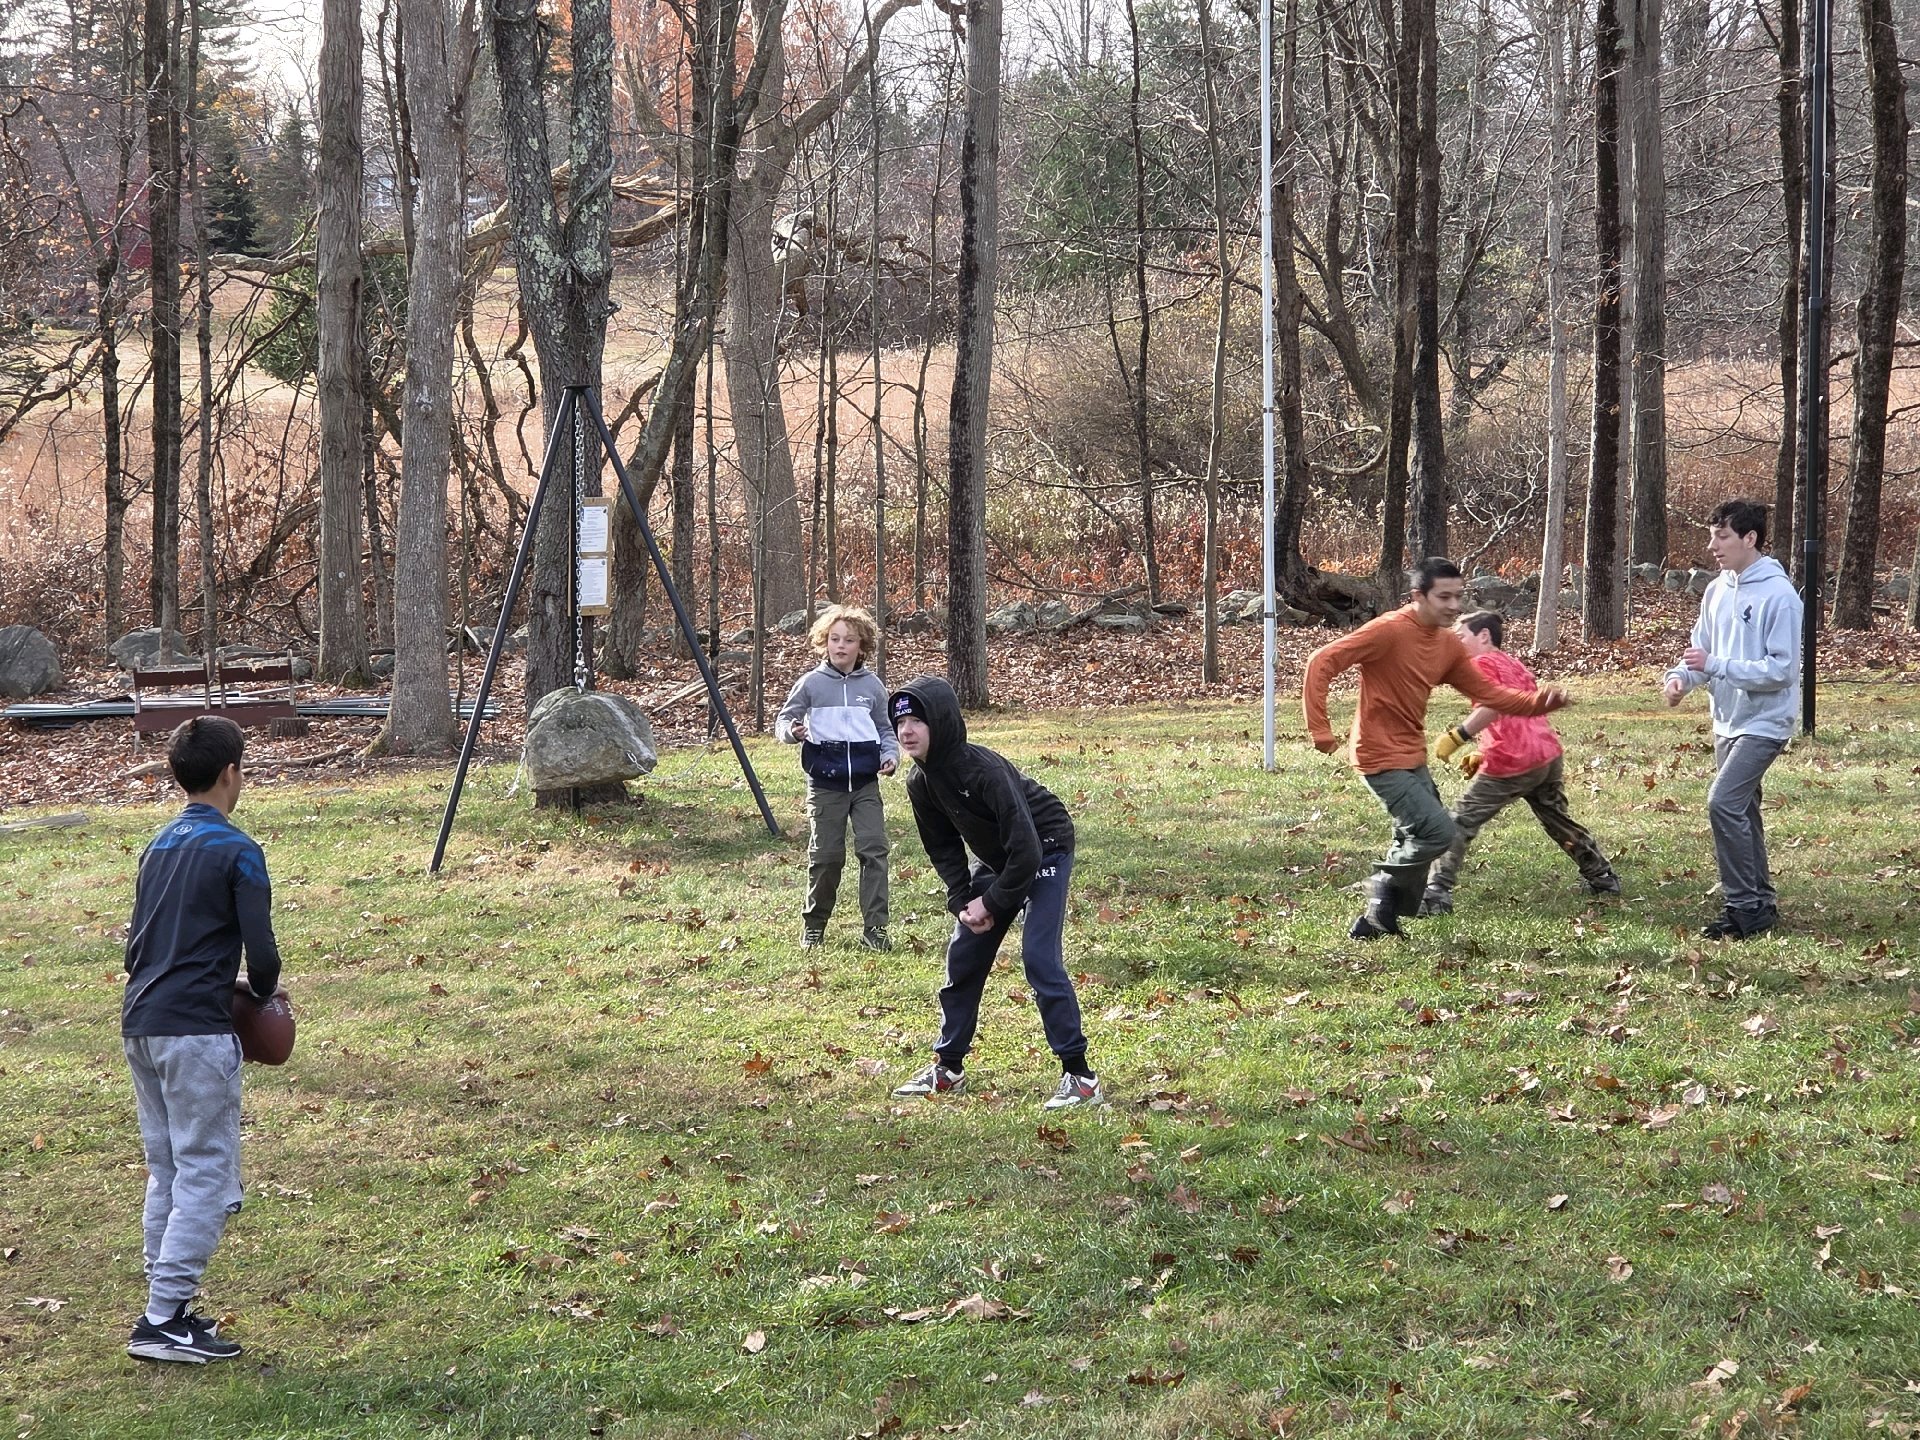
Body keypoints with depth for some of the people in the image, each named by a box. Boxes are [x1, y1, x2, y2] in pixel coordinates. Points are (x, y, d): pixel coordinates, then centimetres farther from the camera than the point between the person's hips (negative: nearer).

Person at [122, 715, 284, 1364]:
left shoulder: (158, 846, 15)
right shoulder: (236, 851, -8)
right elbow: (261, 953, -11)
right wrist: (262, 990, 11)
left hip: (139, 1024, 8)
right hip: (196, 1030, -8)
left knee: (167, 1174, 14)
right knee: (207, 1178, -4)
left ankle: (165, 1306, 17)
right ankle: (163, 1321, -8)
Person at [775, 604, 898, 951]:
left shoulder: (872, 685, 6)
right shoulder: (811, 683, 0)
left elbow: (885, 729, 16)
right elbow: (783, 720, 4)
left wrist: (890, 755, -3)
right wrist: (792, 731, -19)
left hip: (865, 782, 1)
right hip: (825, 783, -1)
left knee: (874, 850, -9)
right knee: (826, 856, 3)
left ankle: (875, 928, -7)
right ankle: (813, 927, 19)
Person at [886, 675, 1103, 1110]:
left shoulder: (983, 769, -33)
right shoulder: (921, 783, -9)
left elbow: (1025, 847, -31)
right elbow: (943, 847, 6)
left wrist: (991, 903, -21)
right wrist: (961, 901, -7)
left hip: (1045, 852, -8)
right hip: (996, 860, 8)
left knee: (1039, 957, -19)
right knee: (963, 957, 8)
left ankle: (1079, 1076, -15)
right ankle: (948, 1068, 21)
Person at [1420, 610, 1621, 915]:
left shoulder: (1482, 663, -1)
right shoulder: (1515, 666, 26)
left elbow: (1493, 704, -21)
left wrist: (1458, 736, -22)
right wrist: (1484, 755, 24)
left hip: (1513, 765, -8)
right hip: (1550, 754, 8)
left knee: (1461, 822, -3)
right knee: (1558, 821, 28)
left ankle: (1437, 893, -10)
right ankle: (1602, 878, 38)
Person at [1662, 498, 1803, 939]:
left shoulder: (1779, 595, -17)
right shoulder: (1717, 592, 7)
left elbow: (1783, 669, -20)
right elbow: (1702, 649, 14)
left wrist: (1716, 665, -24)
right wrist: (1681, 676, -8)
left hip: (1764, 721, -8)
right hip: (1728, 720, 8)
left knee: (1724, 802, -18)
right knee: (1741, 812, 14)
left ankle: (1744, 906, -10)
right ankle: (1760, 904, 25)